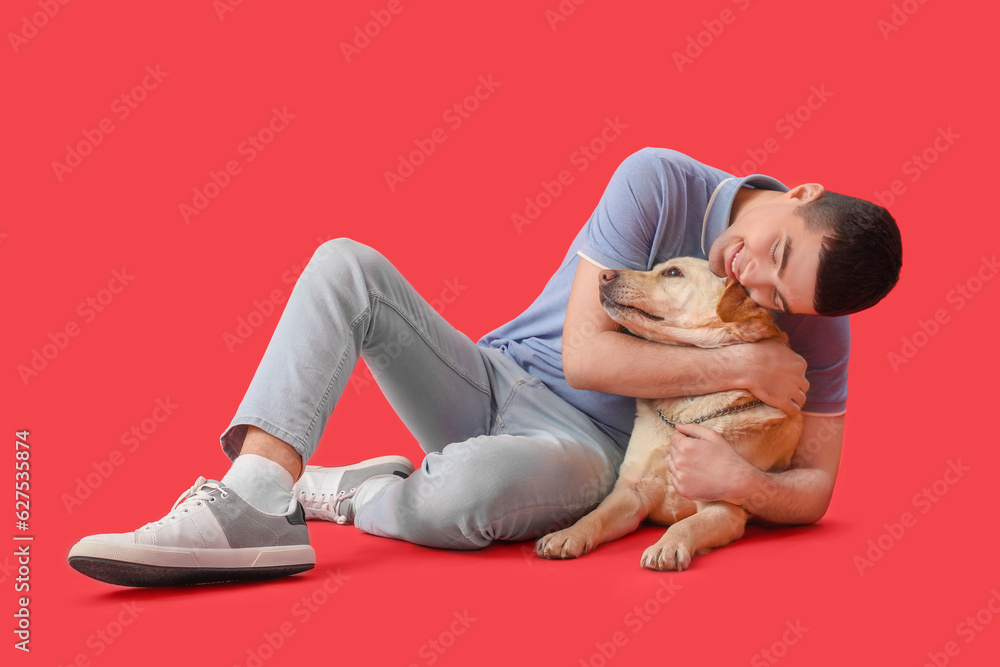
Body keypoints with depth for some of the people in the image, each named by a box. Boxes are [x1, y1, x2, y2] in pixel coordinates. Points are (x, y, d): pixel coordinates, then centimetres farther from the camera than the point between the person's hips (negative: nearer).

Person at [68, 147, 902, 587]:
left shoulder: (814, 328, -10)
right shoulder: (658, 183, -13)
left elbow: (814, 491, -4)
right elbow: (584, 353, -17)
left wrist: (740, 481, -27)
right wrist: (741, 367, -23)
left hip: (581, 446, -2)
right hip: (496, 375, 3)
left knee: (468, 488, -40)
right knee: (345, 266, -20)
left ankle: (357, 495, -6)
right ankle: (256, 501, -34)